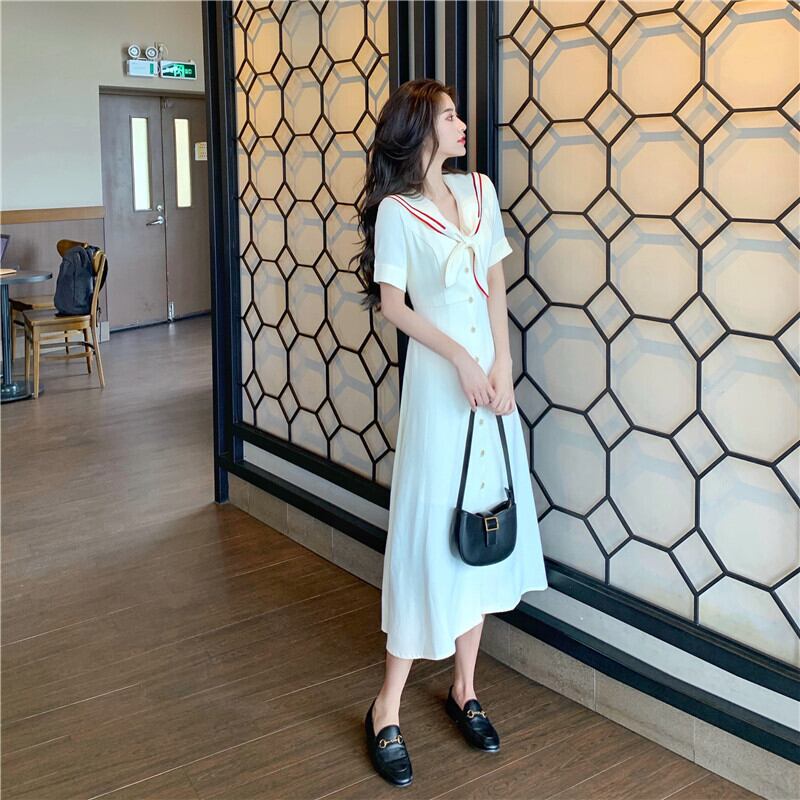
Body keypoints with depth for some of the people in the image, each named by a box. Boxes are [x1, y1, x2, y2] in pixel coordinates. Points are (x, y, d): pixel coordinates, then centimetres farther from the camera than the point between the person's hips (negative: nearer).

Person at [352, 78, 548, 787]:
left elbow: (496, 283, 7)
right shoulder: (396, 210, -7)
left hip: (492, 376, 6)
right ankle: (388, 709, 7)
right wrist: (461, 360, -16)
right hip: (436, 380, -6)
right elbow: (392, 303, -9)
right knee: (432, 530, -5)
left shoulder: (480, 189, 10)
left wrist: (502, 368, -3)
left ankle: (465, 688, 24)